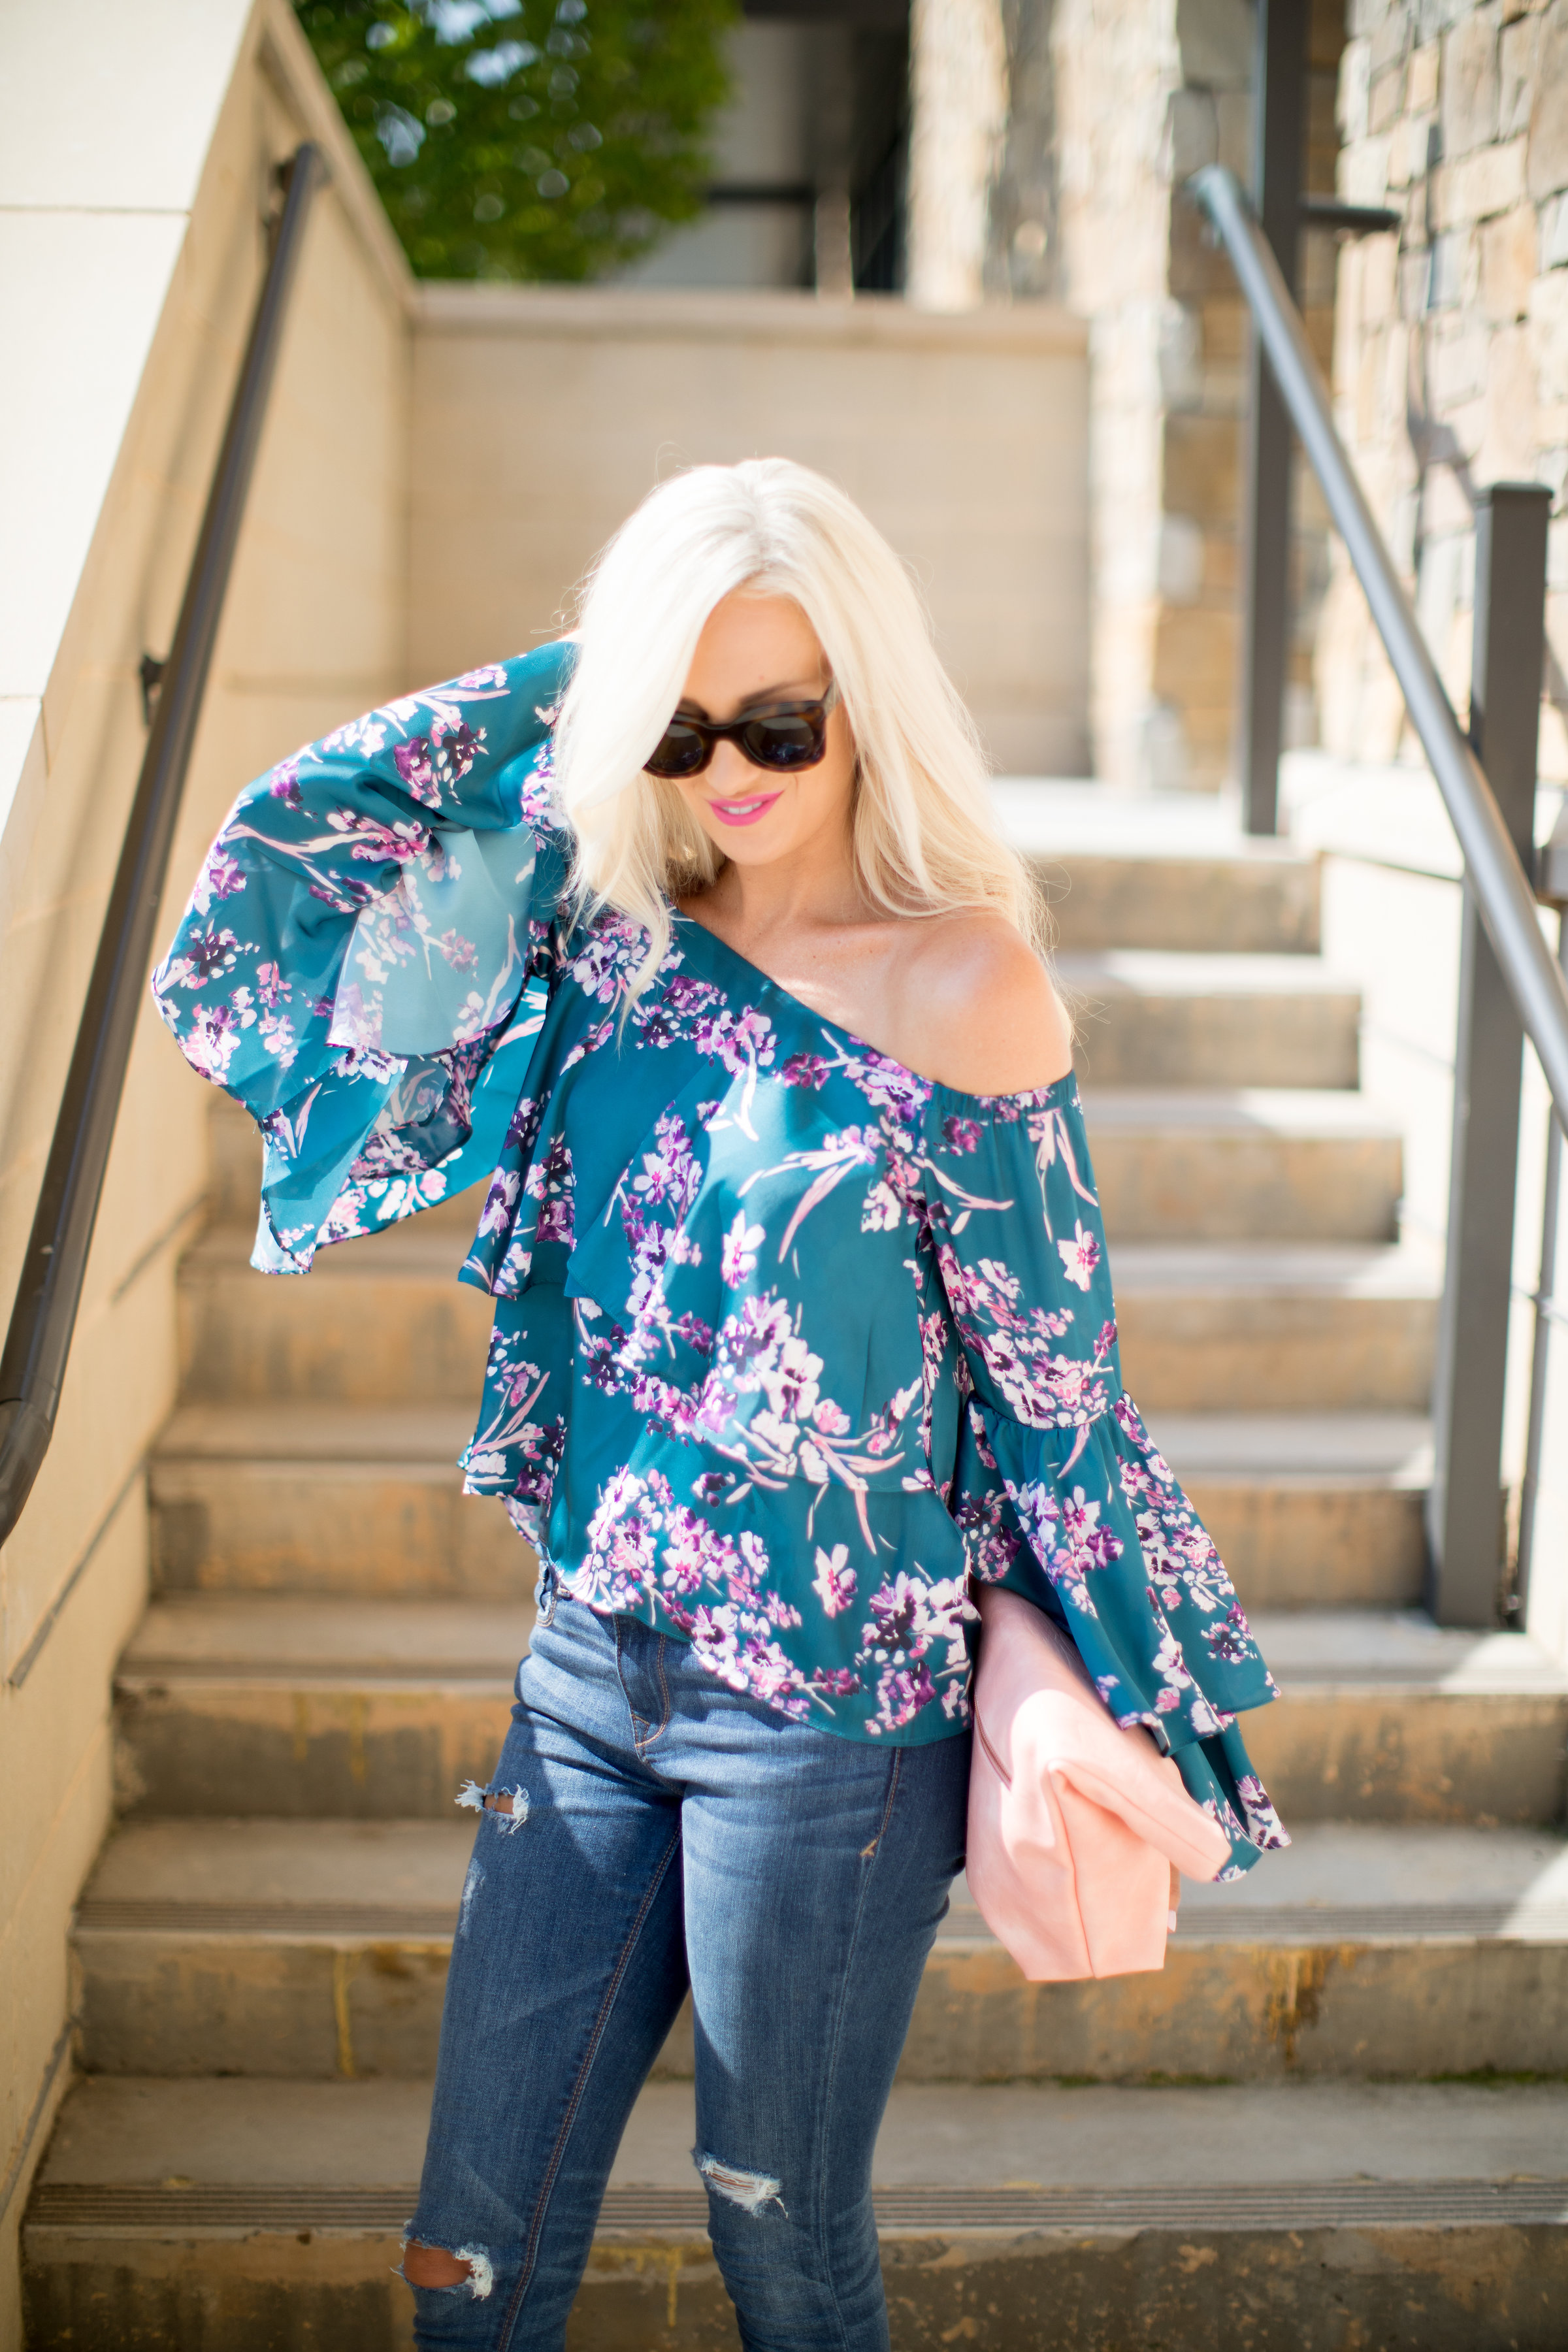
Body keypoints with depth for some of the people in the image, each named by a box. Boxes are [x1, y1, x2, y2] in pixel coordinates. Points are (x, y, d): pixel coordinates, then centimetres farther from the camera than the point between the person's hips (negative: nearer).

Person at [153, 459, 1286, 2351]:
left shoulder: (962, 988, -13)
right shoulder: (618, 936, 3)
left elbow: (1051, 1376, -8)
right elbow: (287, 861, 3)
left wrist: (1098, 1727, -2)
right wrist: (566, 691, 0)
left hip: (832, 1722, -5)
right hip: (593, 1675, 5)